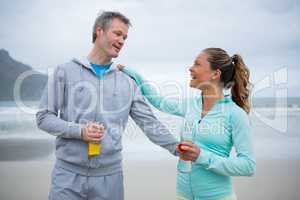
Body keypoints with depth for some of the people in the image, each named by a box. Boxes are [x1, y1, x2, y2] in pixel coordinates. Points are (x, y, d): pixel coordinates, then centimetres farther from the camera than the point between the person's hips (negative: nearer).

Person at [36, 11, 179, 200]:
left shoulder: (128, 83, 7)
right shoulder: (65, 71, 0)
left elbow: (150, 122, 4)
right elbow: (44, 117, -1)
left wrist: (176, 147, -8)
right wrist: (79, 131, -15)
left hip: (110, 175, 2)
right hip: (69, 173, -2)